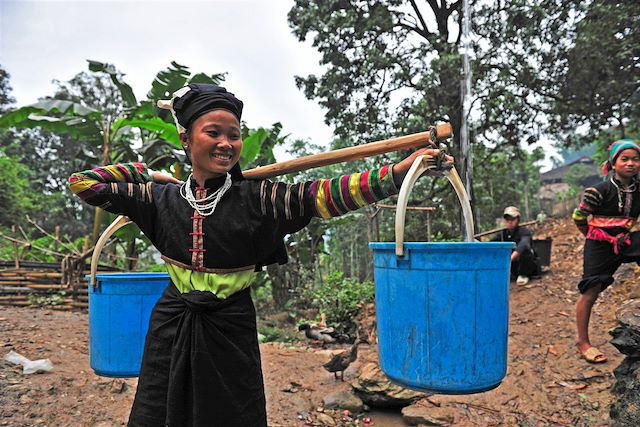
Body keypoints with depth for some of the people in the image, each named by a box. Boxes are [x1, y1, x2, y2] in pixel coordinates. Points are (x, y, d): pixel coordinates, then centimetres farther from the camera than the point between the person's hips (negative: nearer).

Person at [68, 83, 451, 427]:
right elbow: (81, 183, 8)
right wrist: (147, 174, 9)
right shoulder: (162, 198, -1)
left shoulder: (256, 198, -8)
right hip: (172, 330, 2)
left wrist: (402, 170, -29)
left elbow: (324, 195, -20)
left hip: (230, 333, -1)